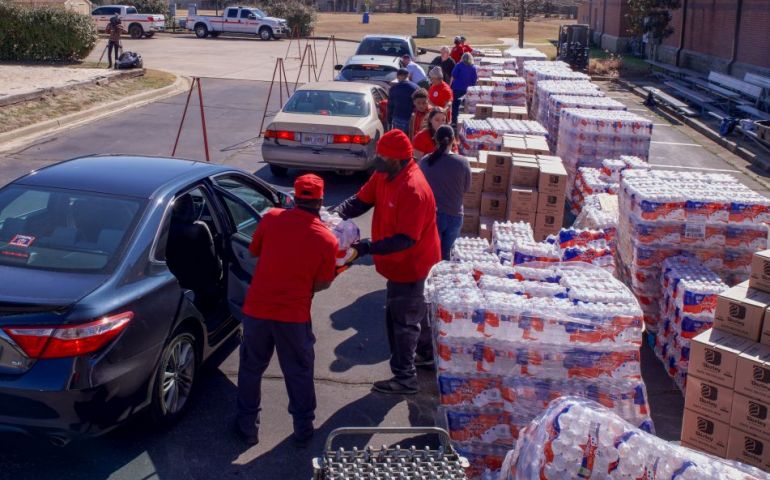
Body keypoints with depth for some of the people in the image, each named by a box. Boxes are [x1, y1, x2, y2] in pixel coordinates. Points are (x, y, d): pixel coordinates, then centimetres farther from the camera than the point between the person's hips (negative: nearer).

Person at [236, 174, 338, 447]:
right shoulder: (327, 240, -10)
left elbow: (253, 251, 10)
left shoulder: (272, 218, -6)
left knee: (251, 368, 19)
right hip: (294, 315, -1)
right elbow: (322, 284, -2)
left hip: (257, 309, 2)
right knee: (299, 373, 16)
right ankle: (303, 430, 28)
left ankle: (247, 427, 29)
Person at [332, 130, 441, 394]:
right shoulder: (384, 175, -5)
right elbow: (361, 200, -1)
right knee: (416, 310, 26)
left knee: (401, 320, 3)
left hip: (410, 265, -9)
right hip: (404, 262, 9)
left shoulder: (414, 191, -33)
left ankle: (405, 378, 17)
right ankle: (426, 353, 47)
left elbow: (406, 239, -33)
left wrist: (368, 248, -36)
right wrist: (338, 212, -20)